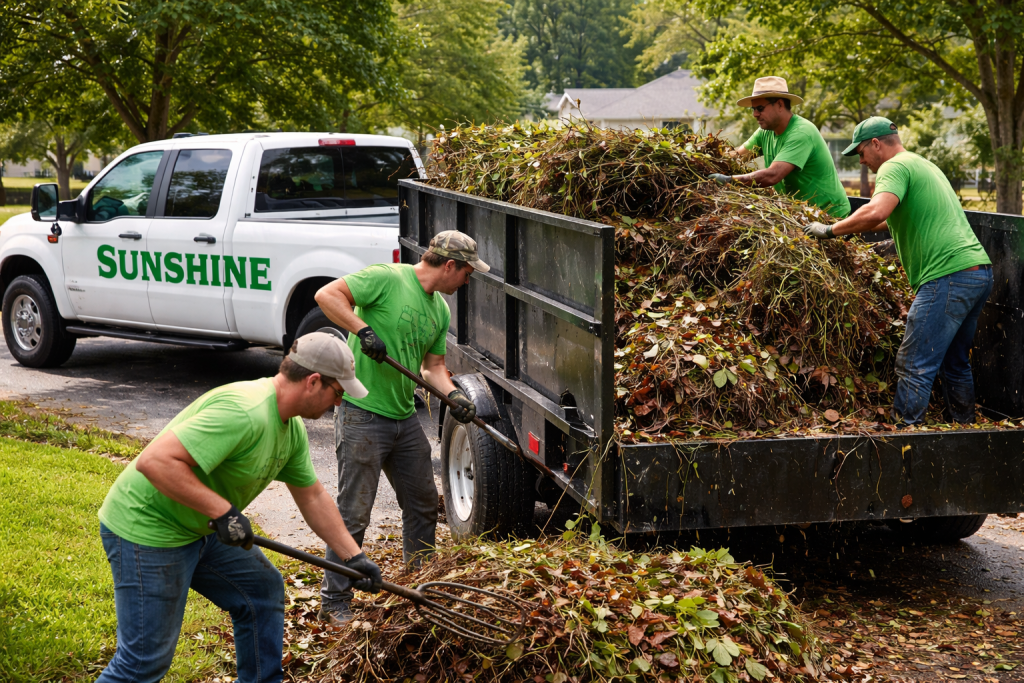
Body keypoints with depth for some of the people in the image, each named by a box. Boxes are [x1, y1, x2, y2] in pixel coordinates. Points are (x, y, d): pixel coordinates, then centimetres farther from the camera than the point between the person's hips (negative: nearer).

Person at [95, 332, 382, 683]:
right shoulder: (245, 413, -30)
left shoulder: (292, 428, 4)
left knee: (263, 589, 16)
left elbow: (313, 497, 17)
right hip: (146, 530, -10)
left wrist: (354, 556, 15)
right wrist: (224, 511, -33)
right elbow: (154, 461, -35)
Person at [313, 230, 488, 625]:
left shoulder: (440, 310, 13)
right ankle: (334, 604, 7)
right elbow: (326, 295, -17)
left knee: (424, 505, 16)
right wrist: (362, 330, -25)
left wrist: (453, 394, -2)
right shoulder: (387, 279, -12)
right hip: (362, 415, -8)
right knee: (354, 514, -4)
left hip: (404, 418, 9)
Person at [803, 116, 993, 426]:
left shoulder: (895, 167, -5)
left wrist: (830, 230, -13)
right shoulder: (924, 165, 26)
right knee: (954, 362, 19)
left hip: (948, 275, -10)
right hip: (979, 272, 10)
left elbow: (875, 212, -24)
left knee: (915, 366, -8)